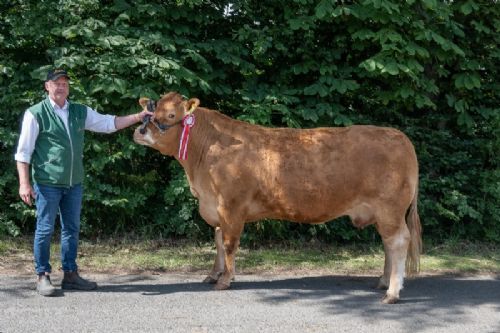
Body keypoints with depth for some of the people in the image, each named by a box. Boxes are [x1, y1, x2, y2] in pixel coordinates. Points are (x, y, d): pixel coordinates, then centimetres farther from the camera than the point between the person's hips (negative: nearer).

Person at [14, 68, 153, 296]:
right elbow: (23, 151, -6)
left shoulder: (80, 112, 12)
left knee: (72, 228, 11)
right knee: (45, 229, 0)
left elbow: (108, 123, 15)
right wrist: (24, 183, -13)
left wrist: (137, 117, 4)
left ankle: (70, 275, 20)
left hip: (74, 183, 5)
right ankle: (43, 277, 9)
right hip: (47, 183, -5)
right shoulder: (36, 114, -4)